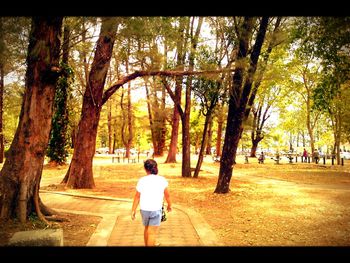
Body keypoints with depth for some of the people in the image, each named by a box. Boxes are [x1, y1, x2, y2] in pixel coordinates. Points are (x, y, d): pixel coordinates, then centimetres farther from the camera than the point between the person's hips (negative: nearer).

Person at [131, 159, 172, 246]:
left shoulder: (141, 180, -11)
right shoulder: (162, 180, -11)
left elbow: (137, 197, -6)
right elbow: (167, 195, -1)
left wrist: (133, 210, 3)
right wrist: (169, 205, 16)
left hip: (144, 210, 3)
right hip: (156, 210, -3)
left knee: (147, 228, 24)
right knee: (152, 233, 4)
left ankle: (147, 245, 40)